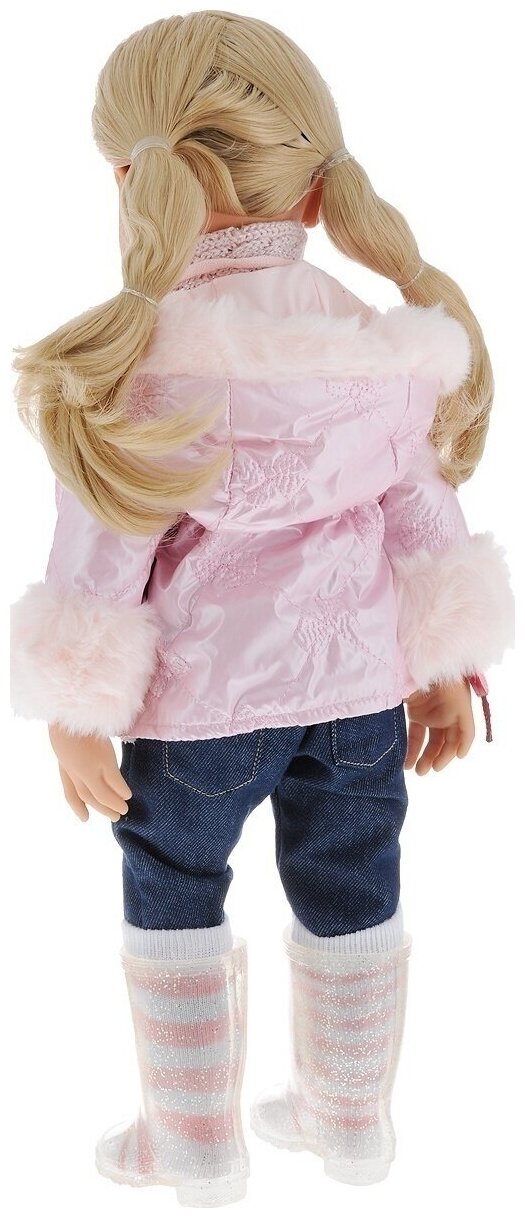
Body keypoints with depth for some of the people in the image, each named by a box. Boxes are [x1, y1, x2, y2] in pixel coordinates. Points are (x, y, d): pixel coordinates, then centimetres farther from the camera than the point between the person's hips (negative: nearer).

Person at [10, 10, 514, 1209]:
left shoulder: (129, 365, -15)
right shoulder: (392, 348, -4)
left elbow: (100, 557, -12)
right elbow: (426, 512, 1)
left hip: (204, 697, -3)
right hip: (361, 683, 4)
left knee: (172, 897, 17)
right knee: (350, 894, 19)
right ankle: (349, 1117, 37)